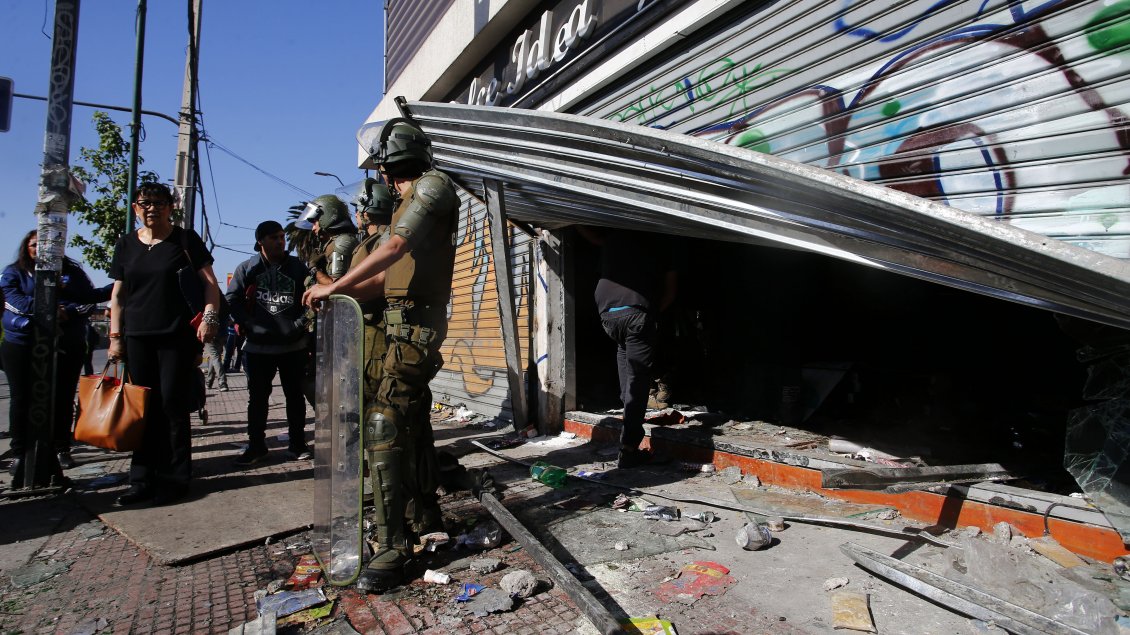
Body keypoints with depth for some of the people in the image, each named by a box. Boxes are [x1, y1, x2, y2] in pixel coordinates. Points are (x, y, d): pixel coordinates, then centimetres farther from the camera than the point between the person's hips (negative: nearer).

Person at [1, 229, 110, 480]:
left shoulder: (72, 271, 11)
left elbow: (91, 298, 1)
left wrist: (68, 312, -17)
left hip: (67, 345, 1)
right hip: (22, 345, 0)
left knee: (63, 399, 4)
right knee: (22, 400, 1)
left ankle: (62, 450, 14)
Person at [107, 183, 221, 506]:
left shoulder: (185, 239, 2)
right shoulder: (127, 244, 13)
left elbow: (209, 282, -2)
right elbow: (118, 295, 15)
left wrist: (210, 317, -16)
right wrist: (115, 337, 9)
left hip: (178, 337, -4)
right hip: (137, 337, 4)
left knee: (173, 406, -3)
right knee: (144, 409, 7)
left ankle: (175, 479, 6)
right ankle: (143, 479, 15)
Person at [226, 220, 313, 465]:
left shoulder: (298, 267, 4)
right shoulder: (247, 268, 4)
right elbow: (232, 298, 5)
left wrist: (300, 323, -5)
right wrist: (247, 324, -5)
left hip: (293, 346, 0)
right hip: (258, 346, 0)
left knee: (295, 396, 8)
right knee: (257, 397, 7)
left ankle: (298, 444, 18)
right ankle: (256, 446, 19)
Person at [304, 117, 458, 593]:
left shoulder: (433, 185, -7)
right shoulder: (405, 207, 23)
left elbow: (394, 248, -18)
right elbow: (386, 275, 21)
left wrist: (334, 286, -14)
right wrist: (338, 294, 15)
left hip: (417, 322, -10)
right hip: (403, 321, 10)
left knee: (383, 423, -17)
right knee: (411, 419, 15)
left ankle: (393, 546, -13)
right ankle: (423, 515, 29)